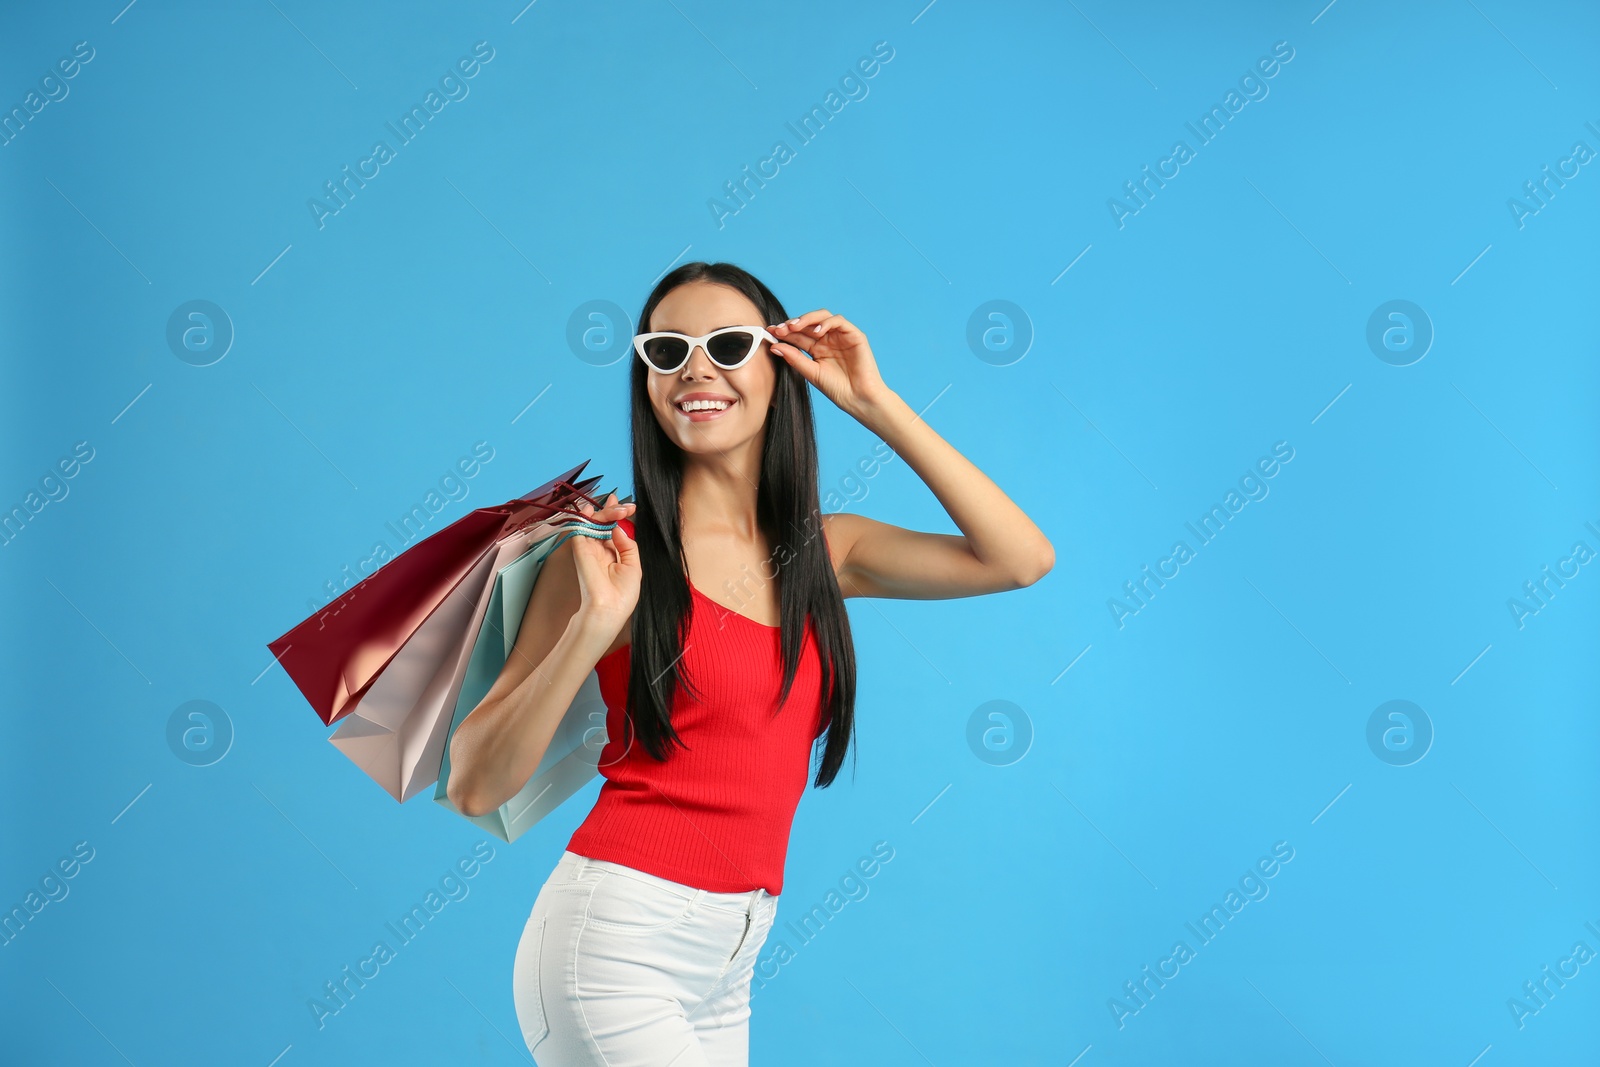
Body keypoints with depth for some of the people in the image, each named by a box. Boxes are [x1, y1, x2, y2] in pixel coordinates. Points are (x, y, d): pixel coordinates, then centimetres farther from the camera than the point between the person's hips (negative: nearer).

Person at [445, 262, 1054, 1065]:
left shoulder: (822, 550, 7)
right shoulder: (616, 547, -7)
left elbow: (1020, 558, -5)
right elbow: (474, 786, -11)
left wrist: (874, 404, -4)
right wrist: (596, 623, -23)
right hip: (613, 940, -5)